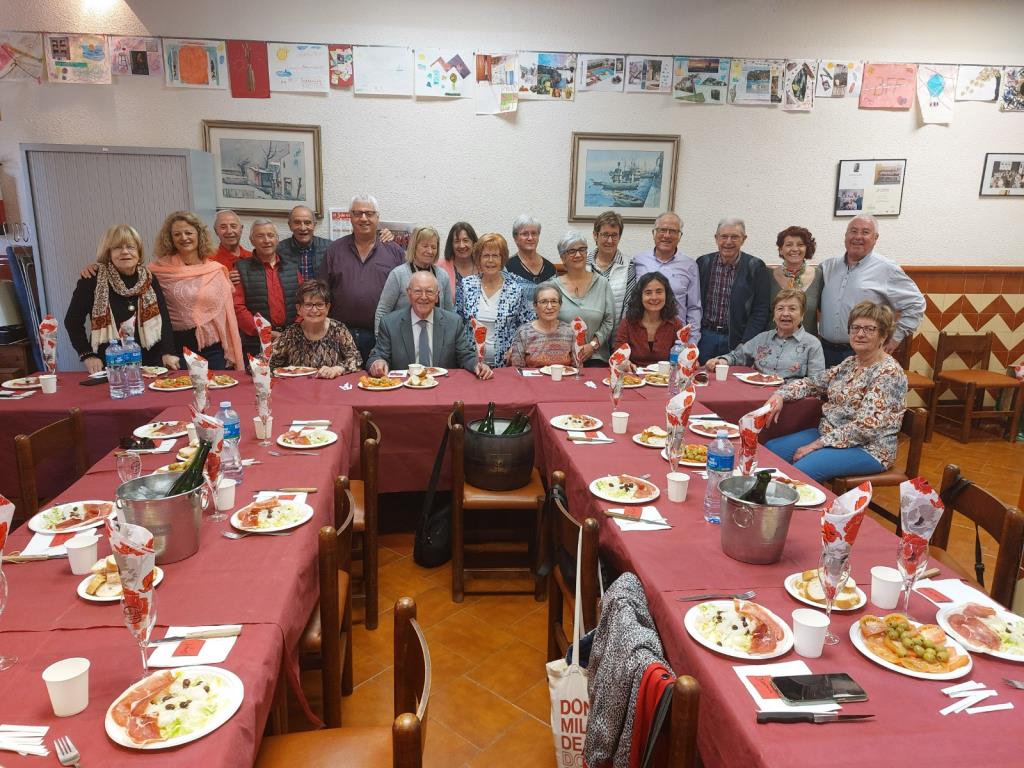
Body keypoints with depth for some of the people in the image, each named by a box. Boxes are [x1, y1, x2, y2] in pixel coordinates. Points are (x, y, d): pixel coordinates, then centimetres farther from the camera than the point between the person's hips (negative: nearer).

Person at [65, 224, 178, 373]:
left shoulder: (149, 279, 5)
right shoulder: (93, 280, -4)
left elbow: (164, 318, 2)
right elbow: (72, 320, 2)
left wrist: (168, 352, -12)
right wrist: (87, 355, -7)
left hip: (150, 362, 3)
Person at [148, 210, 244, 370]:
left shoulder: (216, 271, 4)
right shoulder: (159, 270, 0)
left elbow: (227, 315, 7)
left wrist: (233, 356, 6)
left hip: (213, 348, 1)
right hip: (177, 347, -1)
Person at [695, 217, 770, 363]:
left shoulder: (756, 267, -2)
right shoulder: (703, 263, 5)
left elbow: (760, 312, -4)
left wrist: (745, 345, -13)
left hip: (737, 340, -2)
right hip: (705, 337, 2)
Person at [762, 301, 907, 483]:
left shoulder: (889, 373, -16)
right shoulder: (850, 363, 9)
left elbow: (865, 427, -23)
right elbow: (812, 382, 11)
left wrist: (818, 444, -22)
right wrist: (781, 394, -11)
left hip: (867, 448, -8)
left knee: (800, 470, -30)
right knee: (769, 450, -4)